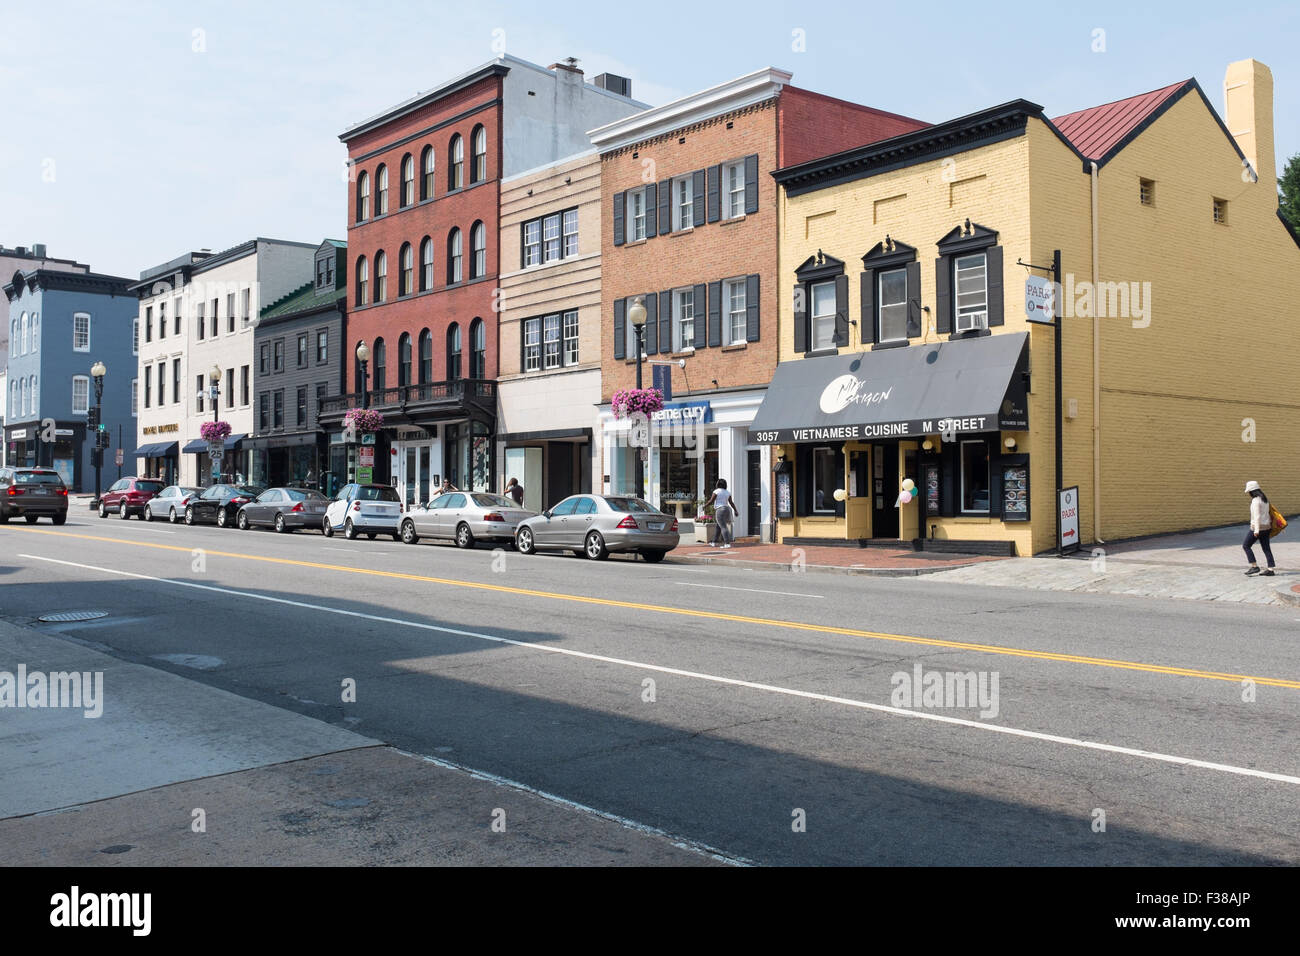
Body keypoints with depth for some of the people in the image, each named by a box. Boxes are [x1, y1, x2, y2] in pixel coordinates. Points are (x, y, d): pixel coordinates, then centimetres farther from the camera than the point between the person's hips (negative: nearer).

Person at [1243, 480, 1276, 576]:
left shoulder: (1256, 501, -17)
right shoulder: (1264, 499, 11)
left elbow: (1257, 516, -22)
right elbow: (1266, 513, 18)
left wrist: (1256, 530, -23)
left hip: (1258, 527, -9)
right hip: (1266, 526, 9)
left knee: (1246, 545, 3)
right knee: (1266, 548, 8)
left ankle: (1254, 566, 2)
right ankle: (1270, 570, 7)